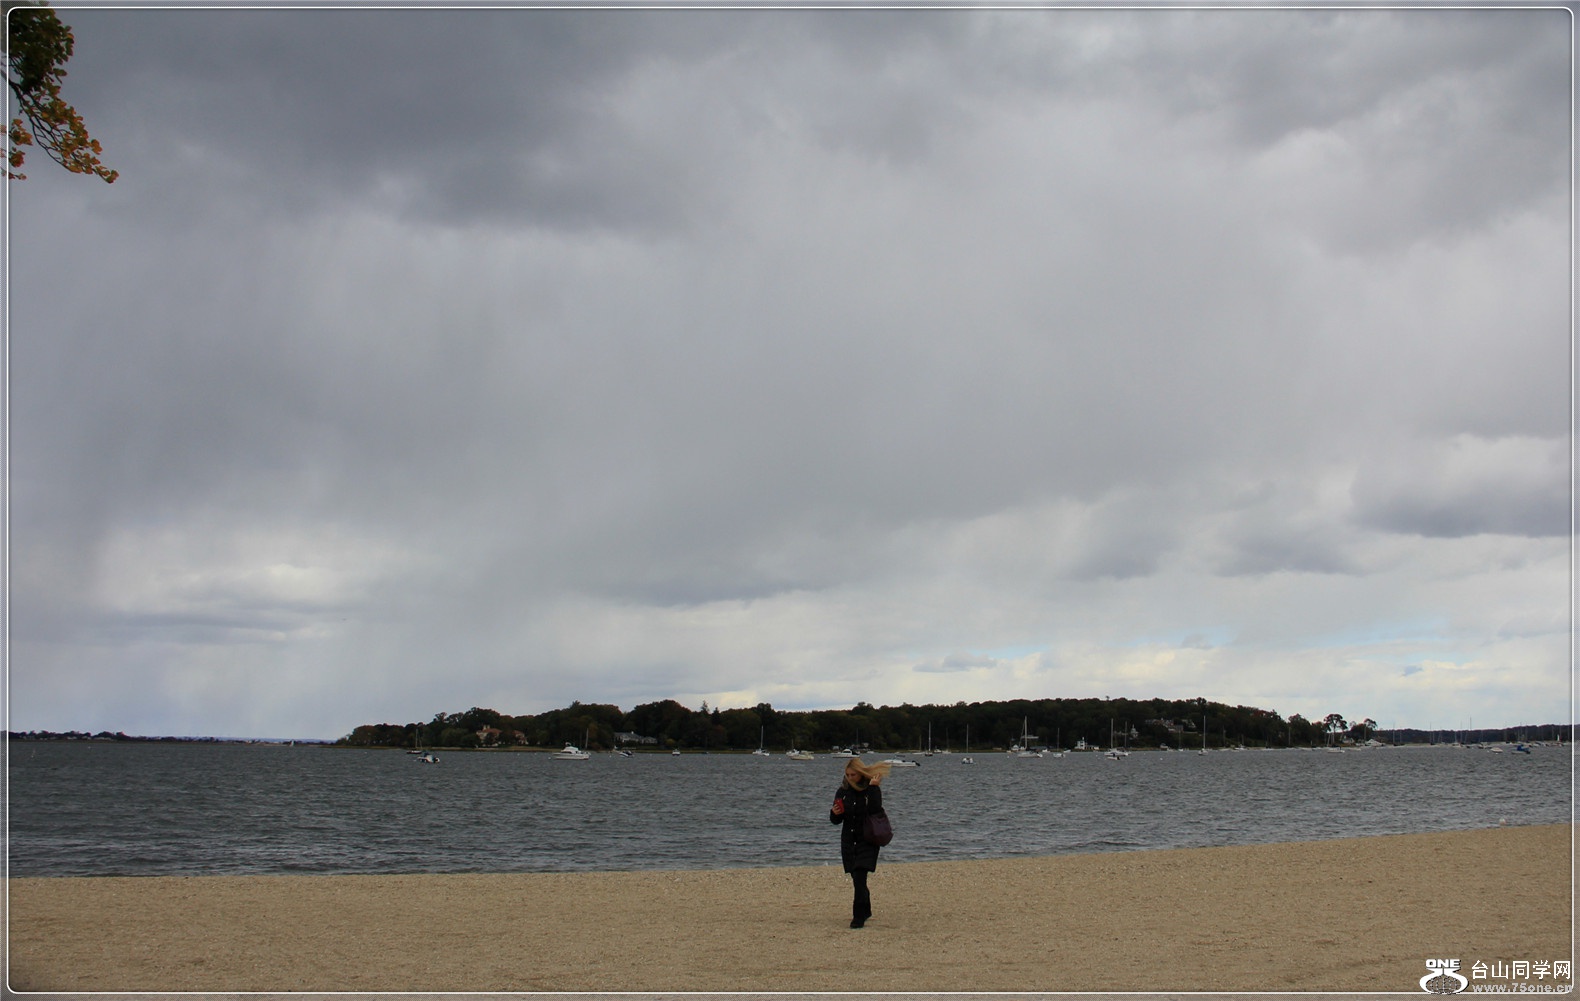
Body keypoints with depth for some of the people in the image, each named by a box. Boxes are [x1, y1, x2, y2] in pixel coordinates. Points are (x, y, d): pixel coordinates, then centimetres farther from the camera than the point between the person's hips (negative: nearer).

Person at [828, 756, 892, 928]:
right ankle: (866, 911, 31)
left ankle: (859, 916, -9)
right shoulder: (843, 791, 6)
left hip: (867, 841, -5)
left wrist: (872, 788, -24)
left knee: (859, 878, -15)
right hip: (848, 841, 5)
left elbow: (875, 810, -24)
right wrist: (835, 813, -12)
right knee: (857, 880, 12)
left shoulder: (872, 790, -5)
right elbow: (836, 820, 10)